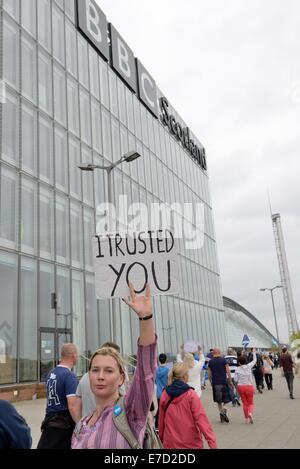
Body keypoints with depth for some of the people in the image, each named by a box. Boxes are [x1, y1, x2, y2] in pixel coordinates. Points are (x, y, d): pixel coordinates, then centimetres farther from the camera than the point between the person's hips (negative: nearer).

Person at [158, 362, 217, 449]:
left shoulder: (165, 394, -2)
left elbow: (161, 420, 8)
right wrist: (212, 442, -16)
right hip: (191, 444, -3)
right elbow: (201, 419, -17)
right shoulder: (191, 395, -14)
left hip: (170, 443, 3)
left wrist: (161, 439, 21)